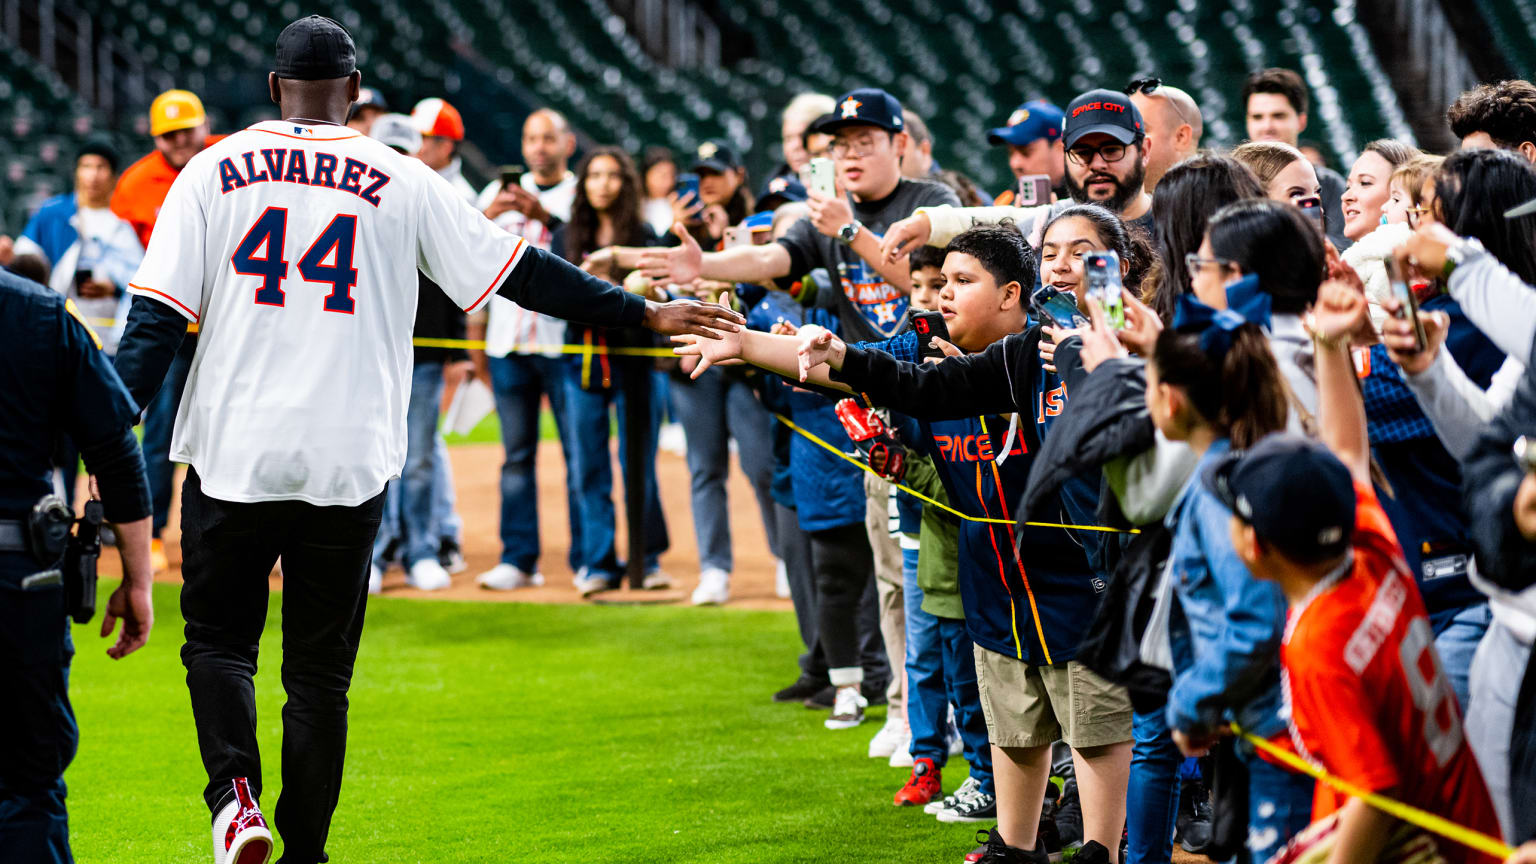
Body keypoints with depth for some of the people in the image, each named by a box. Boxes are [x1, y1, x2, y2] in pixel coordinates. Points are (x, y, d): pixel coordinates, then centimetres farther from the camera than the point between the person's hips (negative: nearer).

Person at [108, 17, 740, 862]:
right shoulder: (402, 183, 3)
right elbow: (524, 273, 4)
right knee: (319, 668, 10)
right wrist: (644, 313, 12)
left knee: (218, 641, 12)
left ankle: (234, 792, -13)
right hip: (347, 462, 0)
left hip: (232, 452, 0)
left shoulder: (214, 171, 3)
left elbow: (156, 317, -4)